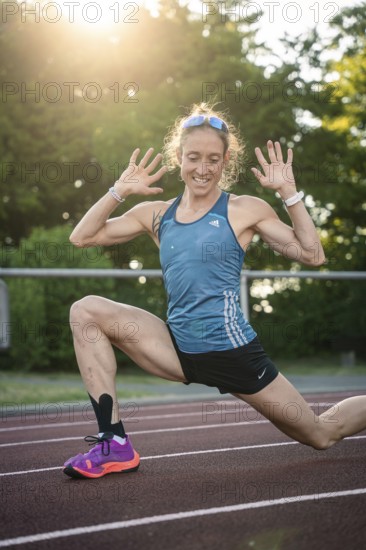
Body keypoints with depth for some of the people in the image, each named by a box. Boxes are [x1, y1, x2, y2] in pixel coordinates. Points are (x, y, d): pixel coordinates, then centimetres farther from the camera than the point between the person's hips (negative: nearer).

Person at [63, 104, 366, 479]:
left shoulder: (244, 210, -2)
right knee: (86, 312, -11)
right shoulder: (156, 214, 8)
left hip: (231, 351, -4)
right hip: (178, 350, 4)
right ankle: (114, 444, -13)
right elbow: (81, 237, 7)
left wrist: (289, 193, -14)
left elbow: (312, 256, -9)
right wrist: (120, 191, -2)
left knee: (321, 436, 5)